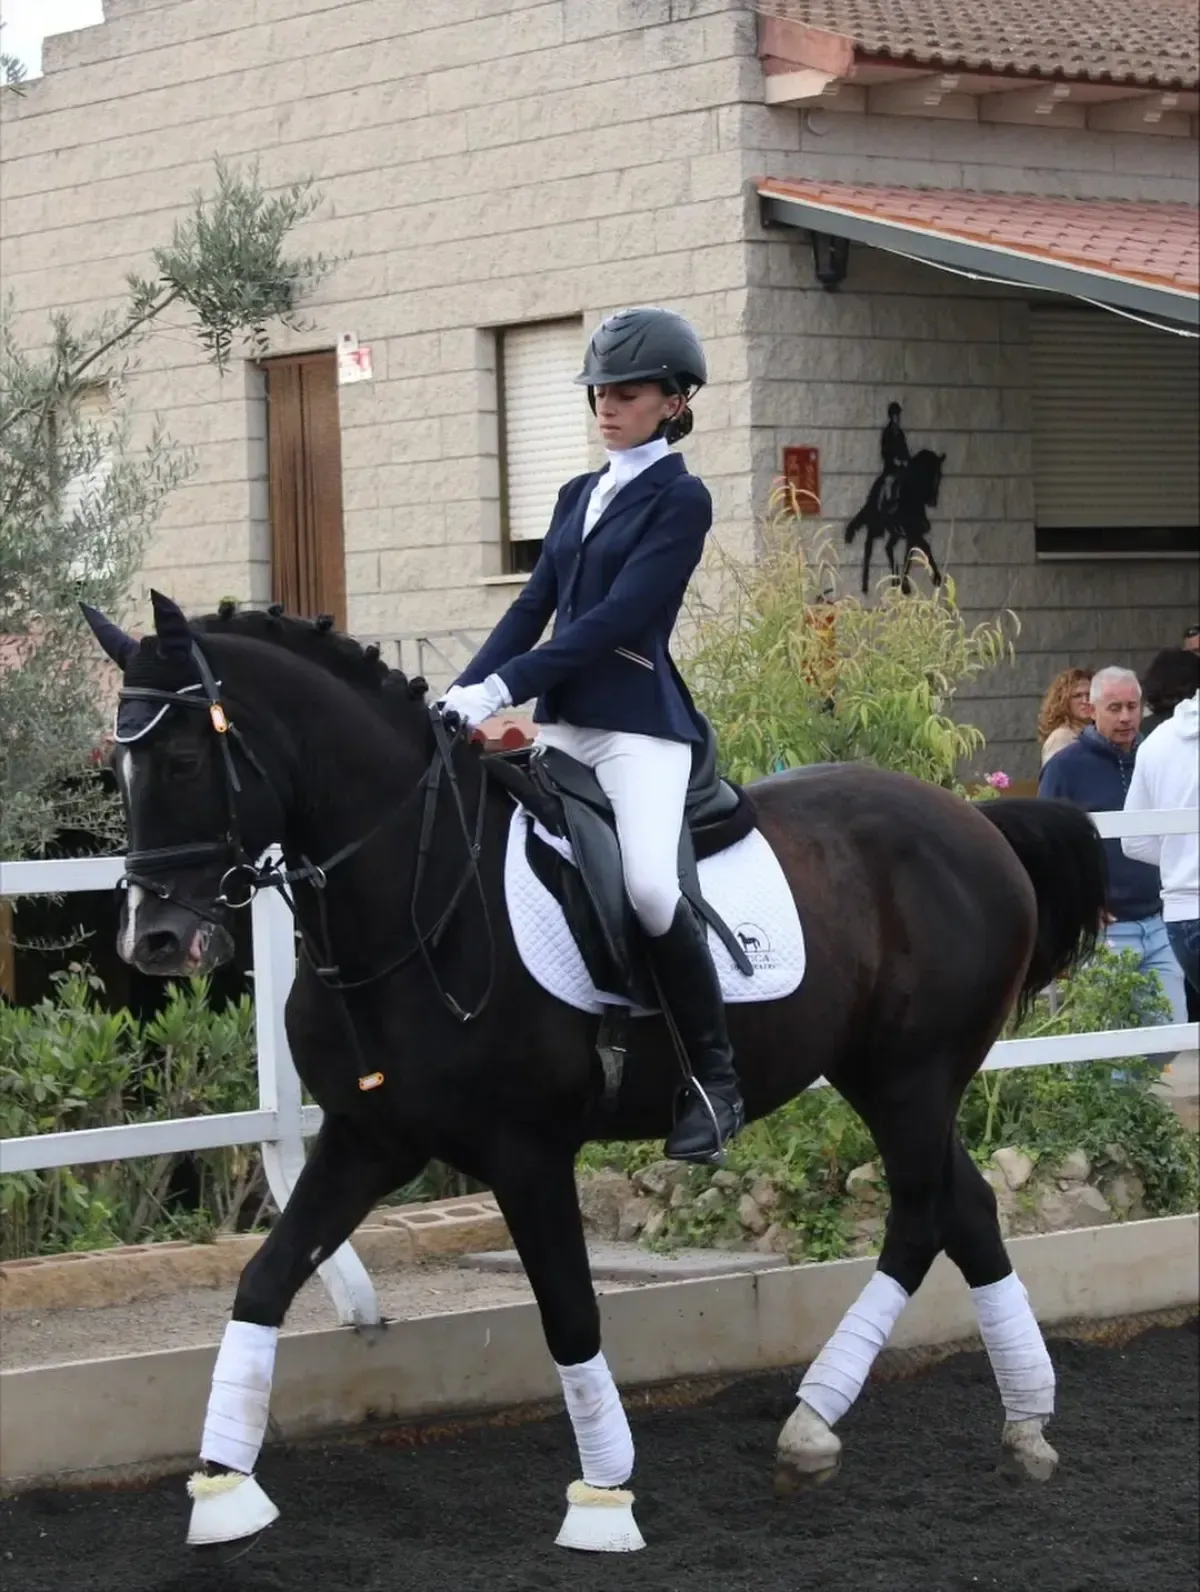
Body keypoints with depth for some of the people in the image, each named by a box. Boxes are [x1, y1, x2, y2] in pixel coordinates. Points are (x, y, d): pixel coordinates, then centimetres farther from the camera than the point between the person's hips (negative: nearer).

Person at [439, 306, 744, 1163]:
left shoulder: (681, 500, -4)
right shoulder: (579, 496, 19)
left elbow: (617, 619, -14)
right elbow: (533, 608, 14)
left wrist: (503, 688, -21)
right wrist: (461, 693, -1)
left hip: (638, 724, -8)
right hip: (563, 723, 8)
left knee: (650, 885, -27)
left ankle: (716, 1077, -14)